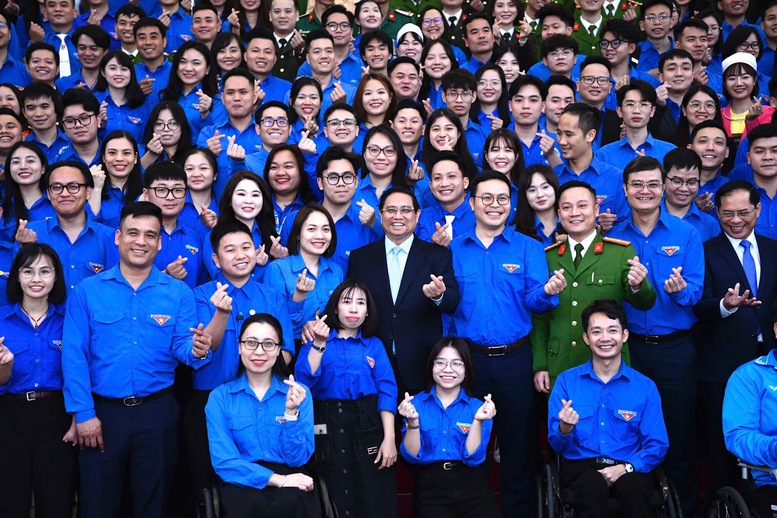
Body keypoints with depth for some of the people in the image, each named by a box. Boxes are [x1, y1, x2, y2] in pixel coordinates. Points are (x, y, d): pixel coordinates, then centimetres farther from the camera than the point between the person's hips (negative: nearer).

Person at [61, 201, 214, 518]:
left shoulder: (179, 293, 2)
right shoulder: (87, 291, 0)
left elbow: (182, 347, -5)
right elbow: (74, 355, -4)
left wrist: (198, 350, -30)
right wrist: (83, 413, -11)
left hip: (158, 411, 0)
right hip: (102, 410, 0)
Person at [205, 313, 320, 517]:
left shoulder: (298, 392, 5)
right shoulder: (219, 397, 4)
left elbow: (297, 459, -1)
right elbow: (223, 462, -6)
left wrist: (291, 412, -16)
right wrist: (277, 479, -18)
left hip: (290, 481, 1)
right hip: (243, 483, 0)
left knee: (290, 501, -35)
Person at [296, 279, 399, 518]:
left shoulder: (374, 345, 12)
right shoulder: (315, 340, 11)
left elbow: (386, 391, 1)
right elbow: (304, 381, -4)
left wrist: (389, 438, -10)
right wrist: (319, 344, -12)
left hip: (367, 427, 0)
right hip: (327, 429, 0)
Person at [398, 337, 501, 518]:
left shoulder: (478, 407, 7)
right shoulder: (416, 403, 7)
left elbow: (473, 458, -2)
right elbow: (412, 456, 0)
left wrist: (477, 421, -15)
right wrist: (413, 422, -15)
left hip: (470, 483, 1)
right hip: (431, 485, 0)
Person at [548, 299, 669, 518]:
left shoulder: (645, 387, 7)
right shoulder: (566, 381, 5)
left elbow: (657, 445, 4)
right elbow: (557, 445, 3)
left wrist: (625, 468, -15)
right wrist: (565, 428, -21)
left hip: (629, 469, 1)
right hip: (581, 466, -1)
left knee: (633, 486, -35)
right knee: (593, 485, -36)